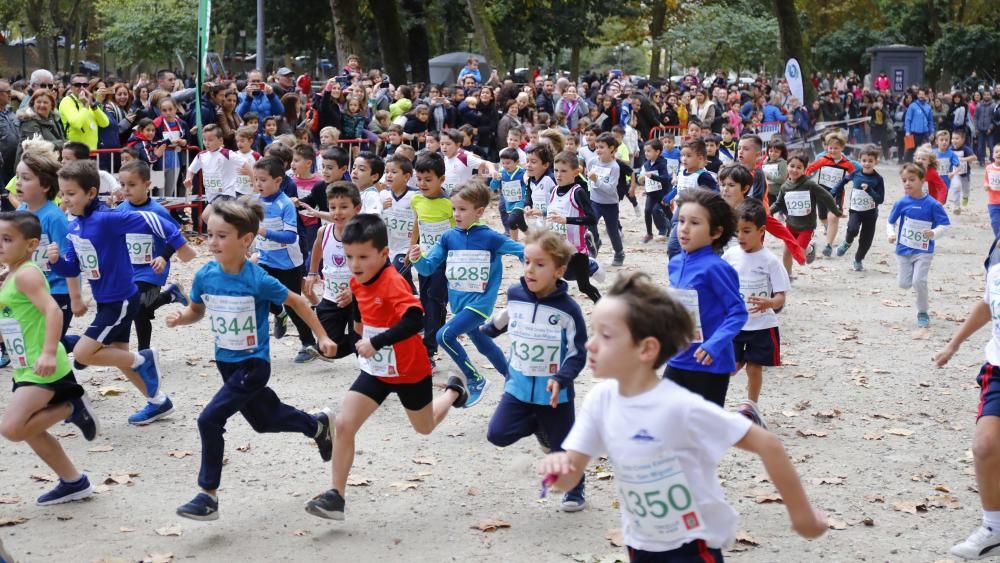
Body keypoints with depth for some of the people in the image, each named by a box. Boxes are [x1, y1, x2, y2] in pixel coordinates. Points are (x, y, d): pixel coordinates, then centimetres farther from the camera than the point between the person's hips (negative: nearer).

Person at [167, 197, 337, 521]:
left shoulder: (259, 281, -22)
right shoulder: (205, 276, -8)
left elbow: (296, 302, -6)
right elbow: (197, 310, 10)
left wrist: (322, 337, -3)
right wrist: (180, 318, -13)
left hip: (253, 364, -7)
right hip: (226, 362, 7)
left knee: (210, 420, -18)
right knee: (263, 420, 24)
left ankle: (208, 496, -6)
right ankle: (317, 426, 52)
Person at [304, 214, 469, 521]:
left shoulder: (393, 283, -29)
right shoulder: (357, 282, -5)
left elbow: (415, 321, -43)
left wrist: (376, 342, -45)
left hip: (410, 370, -5)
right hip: (376, 370, 5)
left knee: (424, 427, 21)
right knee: (343, 424, -12)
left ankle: (454, 391, 52)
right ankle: (336, 495, -6)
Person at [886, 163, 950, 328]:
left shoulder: (932, 204, -12)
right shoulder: (901, 203, -4)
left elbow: (945, 225, -9)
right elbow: (890, 222, 9)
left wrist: (934, 233, -27)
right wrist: (891, 234, -9)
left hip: (923, 251, -3)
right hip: (903, 250, 3)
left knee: (919, 282, -13)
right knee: (904, 284, 4)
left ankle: (923, 313, 8)